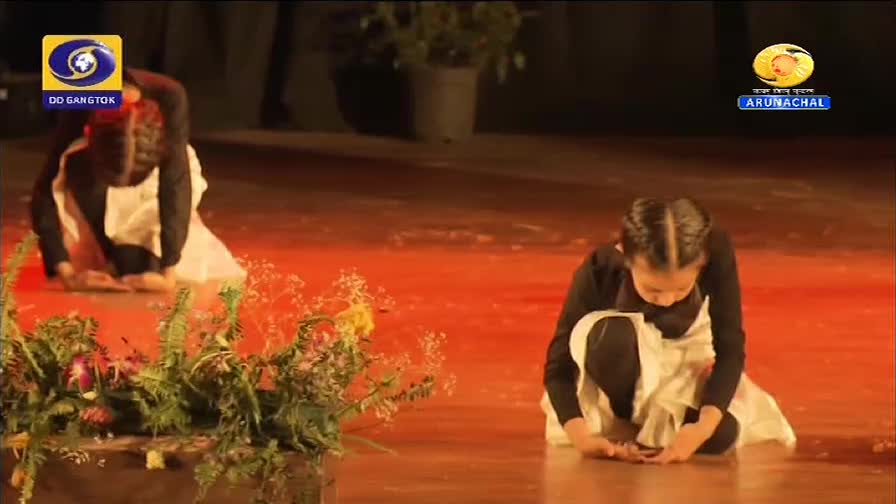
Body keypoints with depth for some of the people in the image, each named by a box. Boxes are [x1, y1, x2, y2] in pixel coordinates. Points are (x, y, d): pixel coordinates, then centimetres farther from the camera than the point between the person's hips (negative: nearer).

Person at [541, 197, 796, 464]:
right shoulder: (599, 271, -33)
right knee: (611, 335, -38)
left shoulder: (717, 255, -31)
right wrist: (580, 436, -41)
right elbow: (559, 365, -26)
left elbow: (730, 350, -25)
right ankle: (624, 418, -9)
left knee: (720, 435, -26)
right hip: (625, 368, -2)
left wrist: (704, 427, -39)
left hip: (685, 358, 3)